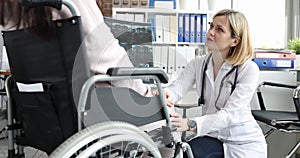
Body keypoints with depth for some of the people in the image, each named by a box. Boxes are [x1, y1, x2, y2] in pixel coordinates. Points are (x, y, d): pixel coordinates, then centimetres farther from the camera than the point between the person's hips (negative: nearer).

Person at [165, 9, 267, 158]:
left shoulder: (248, 69, -16)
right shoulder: (198, 64, 1)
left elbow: (231, 113, -24)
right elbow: (177, 87, -14)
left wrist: (191, 124, -37)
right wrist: (165, 95, -39)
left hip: (244, 143, -3)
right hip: (212, 137, 3)